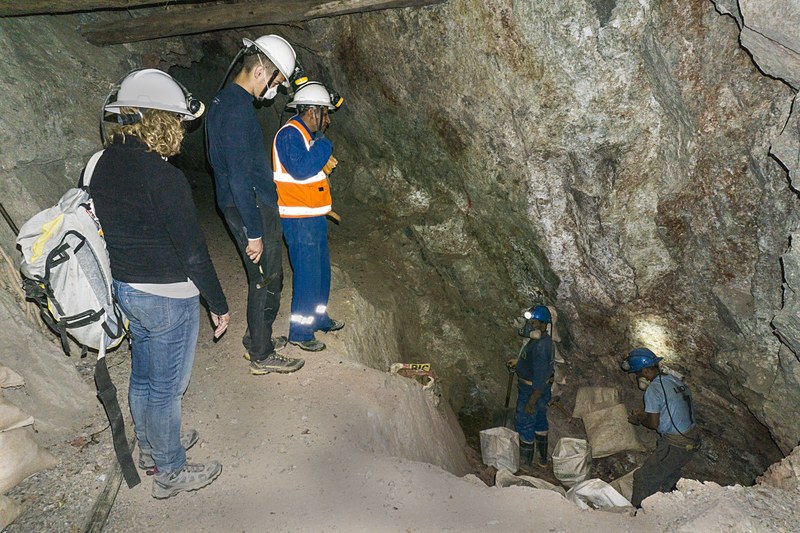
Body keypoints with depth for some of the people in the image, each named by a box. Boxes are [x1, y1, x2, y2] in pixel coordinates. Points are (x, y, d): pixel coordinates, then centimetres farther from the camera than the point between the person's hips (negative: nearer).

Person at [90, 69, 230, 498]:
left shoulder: (103, 165, 1)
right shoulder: (163, 177, -25)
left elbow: (107, 229, 10)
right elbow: (193, 251, -21)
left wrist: (123, 281, 21)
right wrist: (219, 305, -10)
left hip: (123, 287, 8)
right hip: (167, 297, -8)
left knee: (143, 374, 24)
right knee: (166, 387, 8)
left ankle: (150, 447, 45)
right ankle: (170, 473, 26)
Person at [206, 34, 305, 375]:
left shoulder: (224, 100, 11)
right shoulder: (238, 109, -22)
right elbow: (240, 178, -25)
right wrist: (254, 233, -21)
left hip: (244, 205, 10)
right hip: (252, 208, -10)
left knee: (264, 278, 20)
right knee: (266, 281, 2)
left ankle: (257, 339, 35)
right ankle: (262, 356, 16)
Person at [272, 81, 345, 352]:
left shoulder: (306, 134, 16)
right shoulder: (290, 134, -16)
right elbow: (302, 169, -29)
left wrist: (324, 162, 5)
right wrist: (323, 143, -21)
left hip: (314, 217, 10)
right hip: (299, 220, -10)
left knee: (321, 270, 19)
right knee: (307, 274, -5)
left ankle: (318, 318, 35)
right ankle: (300, 332, 7)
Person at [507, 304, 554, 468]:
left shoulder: (540, 346, -31)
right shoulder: (543, 339, 1)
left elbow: (540, 378, -30)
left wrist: (531, 403, -25)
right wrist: (519, 362, 16)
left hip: (532, 392, -10)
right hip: (541, 389, 10)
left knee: (525, 426, 6)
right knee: (540, 423, 22)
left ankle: (525, 464, 21)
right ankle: (542, 458, 39)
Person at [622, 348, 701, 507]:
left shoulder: (653, 390, -18)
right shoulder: (674, 380, 8)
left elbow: (654, 424, -16)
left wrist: (639, 420, 3)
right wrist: (644, 414, 20)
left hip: (675, 445, -9)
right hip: (693, 439, 9)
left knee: (643, 479, -1)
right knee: (669, 477, 25)